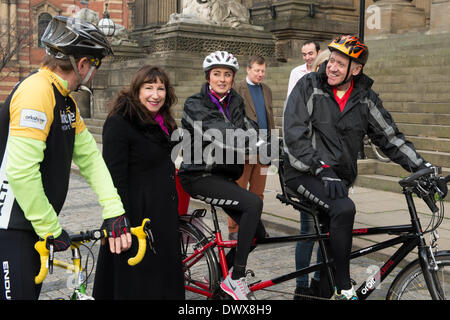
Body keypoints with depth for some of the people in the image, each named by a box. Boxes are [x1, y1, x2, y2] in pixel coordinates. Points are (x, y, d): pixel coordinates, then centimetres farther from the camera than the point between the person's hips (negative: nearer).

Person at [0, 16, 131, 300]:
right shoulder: (36, 91, -21)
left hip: (32, 224, 10)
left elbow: (90, 156, 9)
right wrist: (51, 229, -18)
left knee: (32, 291, 17)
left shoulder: (66, 101, 11)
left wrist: (114, 212, -2)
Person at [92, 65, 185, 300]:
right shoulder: (120, 123, -15)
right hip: (137, 215, -8)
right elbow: (114, 180, -19)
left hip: (163, 215, 9)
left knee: (165, 281, 15)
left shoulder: (162, 123, 12)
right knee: (137, 286, 2)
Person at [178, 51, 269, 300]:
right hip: (199, 176, -7)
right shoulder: (195, 105, -14)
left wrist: (264, 146, -26)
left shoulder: (235, 102, 9)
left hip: (224, 174, 7)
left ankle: (221, 280, 23)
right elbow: (220, 134, -29)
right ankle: (236, 279, -18)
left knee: (257, 234, 1)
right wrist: (259, 145, -38)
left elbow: (247, 130, -5)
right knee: (253, 203, -27)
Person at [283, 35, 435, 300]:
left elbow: (389, 136, 8)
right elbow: (294, 133, -13)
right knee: (344, 209, -30)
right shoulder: (309, 86, -6)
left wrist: (422, 167, -3)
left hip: (339, 178, 5)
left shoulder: (365, 98, 5)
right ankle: (344, 289, -22)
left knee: (331, 236, 11)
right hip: (305, 172, -5)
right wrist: (322, 169, -24)